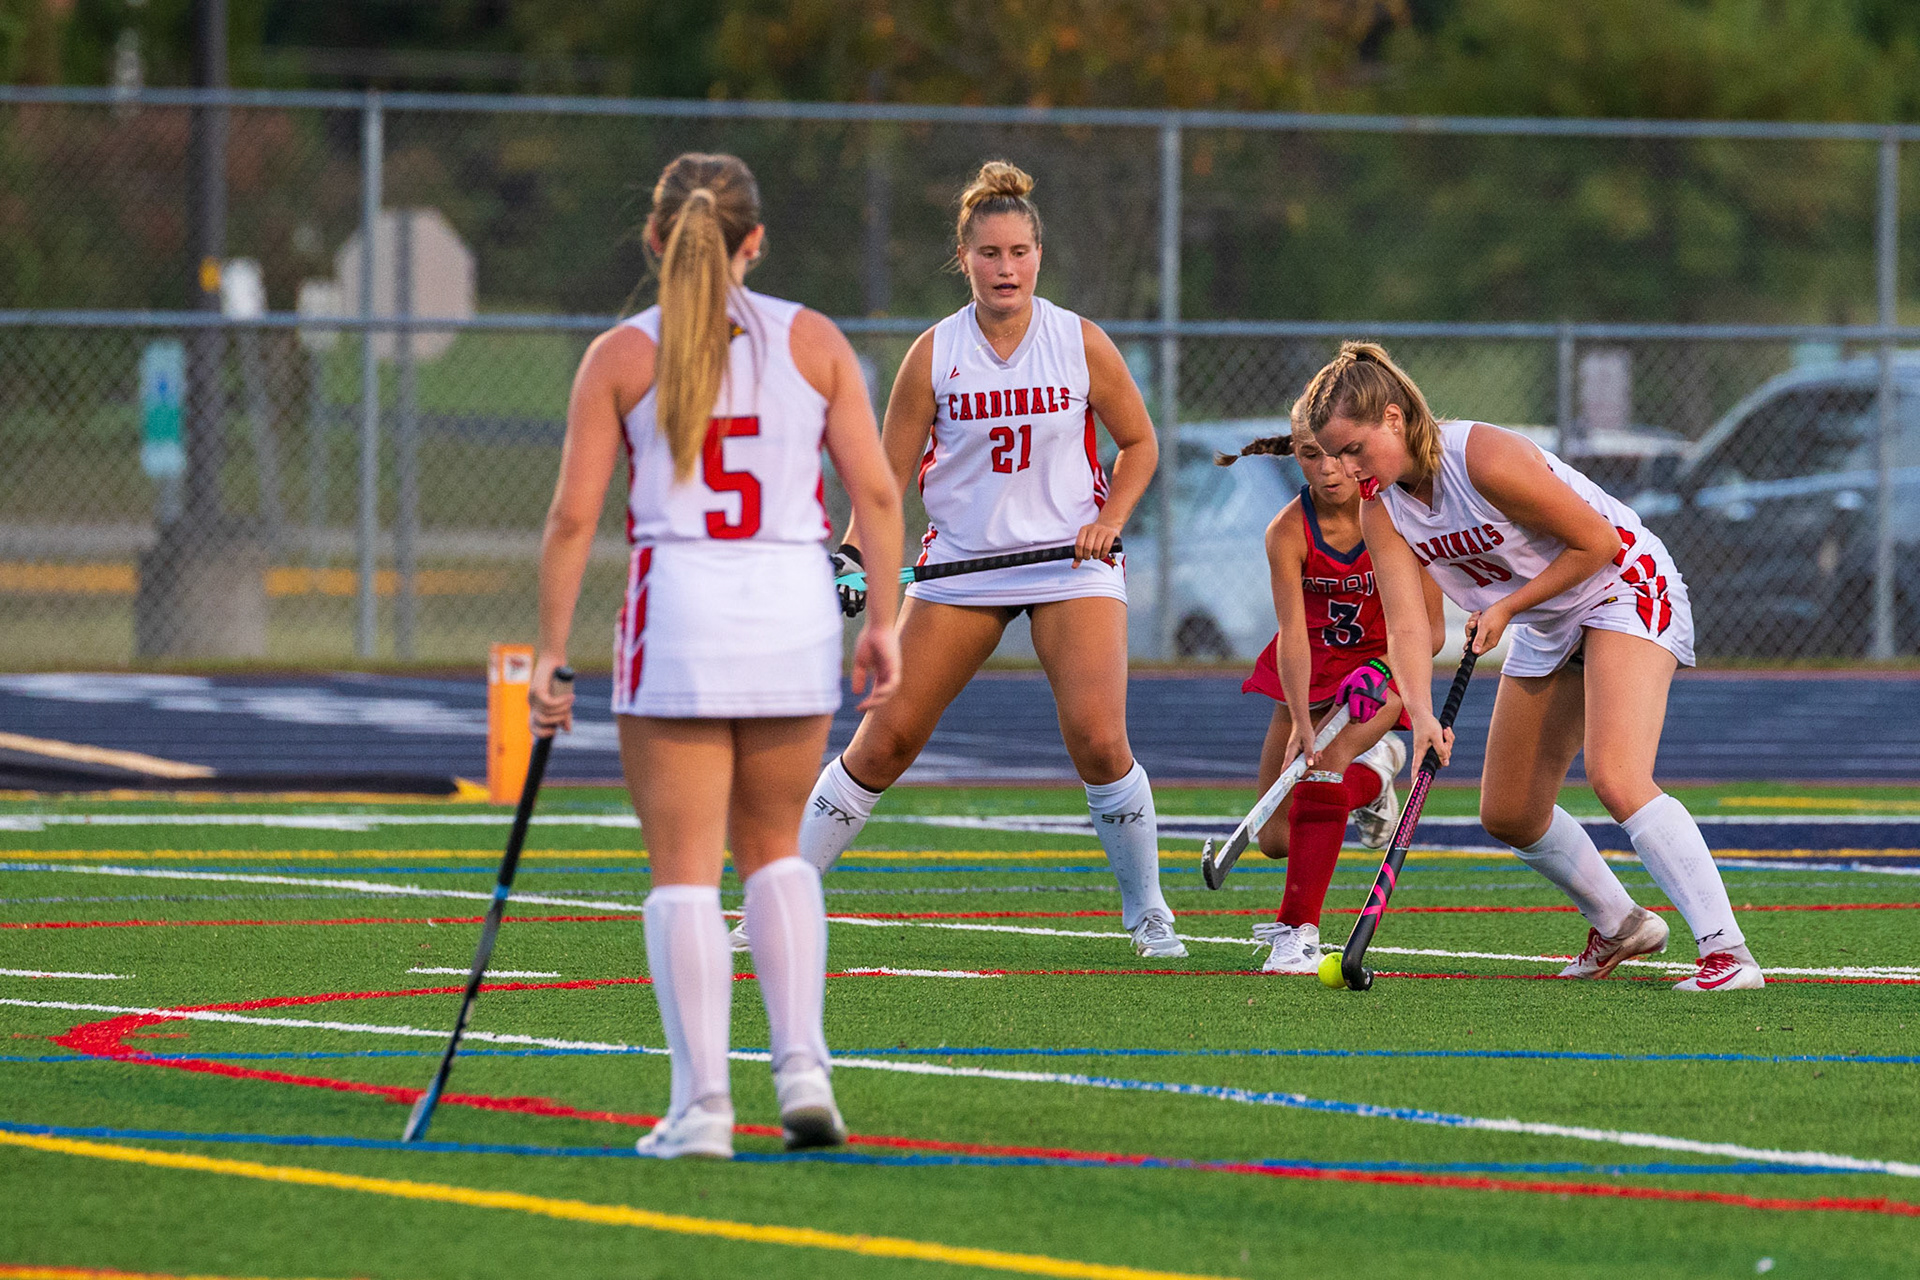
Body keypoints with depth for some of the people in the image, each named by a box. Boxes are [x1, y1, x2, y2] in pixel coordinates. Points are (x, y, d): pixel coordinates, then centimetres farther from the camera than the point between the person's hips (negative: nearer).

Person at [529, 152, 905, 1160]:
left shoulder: (620, 356, 0)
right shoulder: (813, 341, 6)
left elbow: (574, 517, -3)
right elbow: (875, 490, 1)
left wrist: (549, 653, 1)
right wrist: (883, 622, 8)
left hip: (678, 615, -2)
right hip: (796, 609, 2)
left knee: (684, 868, 3)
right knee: (774, 850, 19)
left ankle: (702, 1102, -3)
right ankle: (803, 1067, 5)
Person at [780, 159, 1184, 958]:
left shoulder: (1082, 344, -2)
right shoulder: (934, 355, -2)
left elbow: (1139, 443, 10)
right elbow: (889, 474, 1)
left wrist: (1109, 519, -7)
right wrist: (853, 556, -14)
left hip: (1070, 564, -1)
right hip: (960, 564, 1)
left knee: (1097, 739, -17)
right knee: (886, 738, -3)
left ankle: (1145, 908, 2)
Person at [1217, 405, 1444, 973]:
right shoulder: (1289, 532, -21)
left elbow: (1431, 627, -20)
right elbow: (1293, 633, -29)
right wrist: (1299, 721, -43)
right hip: (1313, 666, 3)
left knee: (1324, 764, -31)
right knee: (1277, 840, 4)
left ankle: (1297, 931, -27)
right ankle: (1371, 770, 34)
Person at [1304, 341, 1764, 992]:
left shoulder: (1487, 460, -29)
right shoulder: (1380, 510, -7)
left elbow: (1597, 542, -21)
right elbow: (1406, 624, -14)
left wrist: (1507, 607, -17)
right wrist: (1422, 716, -29)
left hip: (1625, 588, -9)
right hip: (1545, 628, 9)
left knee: (1616, 778, -27)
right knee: (1508, 814, 10)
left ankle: (1727, 951, -28)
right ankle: (1618, 925, 31)